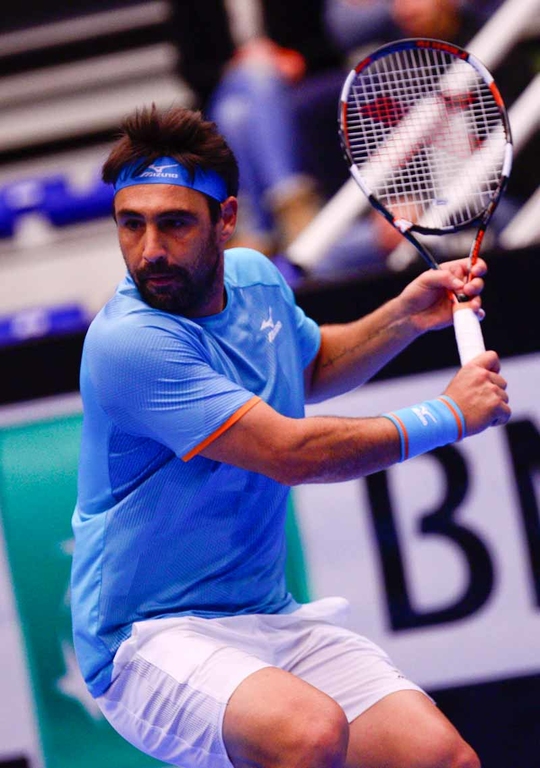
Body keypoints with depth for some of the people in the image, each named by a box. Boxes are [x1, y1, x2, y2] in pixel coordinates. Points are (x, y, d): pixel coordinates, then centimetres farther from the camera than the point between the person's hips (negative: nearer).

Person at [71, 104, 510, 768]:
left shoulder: (255, 278, 6)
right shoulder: (130, 340, -21)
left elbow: (310, 368, 30)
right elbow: (292, 453, -22)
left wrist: (406, 316, 14)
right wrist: (448, 416, -11)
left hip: (271, 616, 7)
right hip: (152, 637, -7)